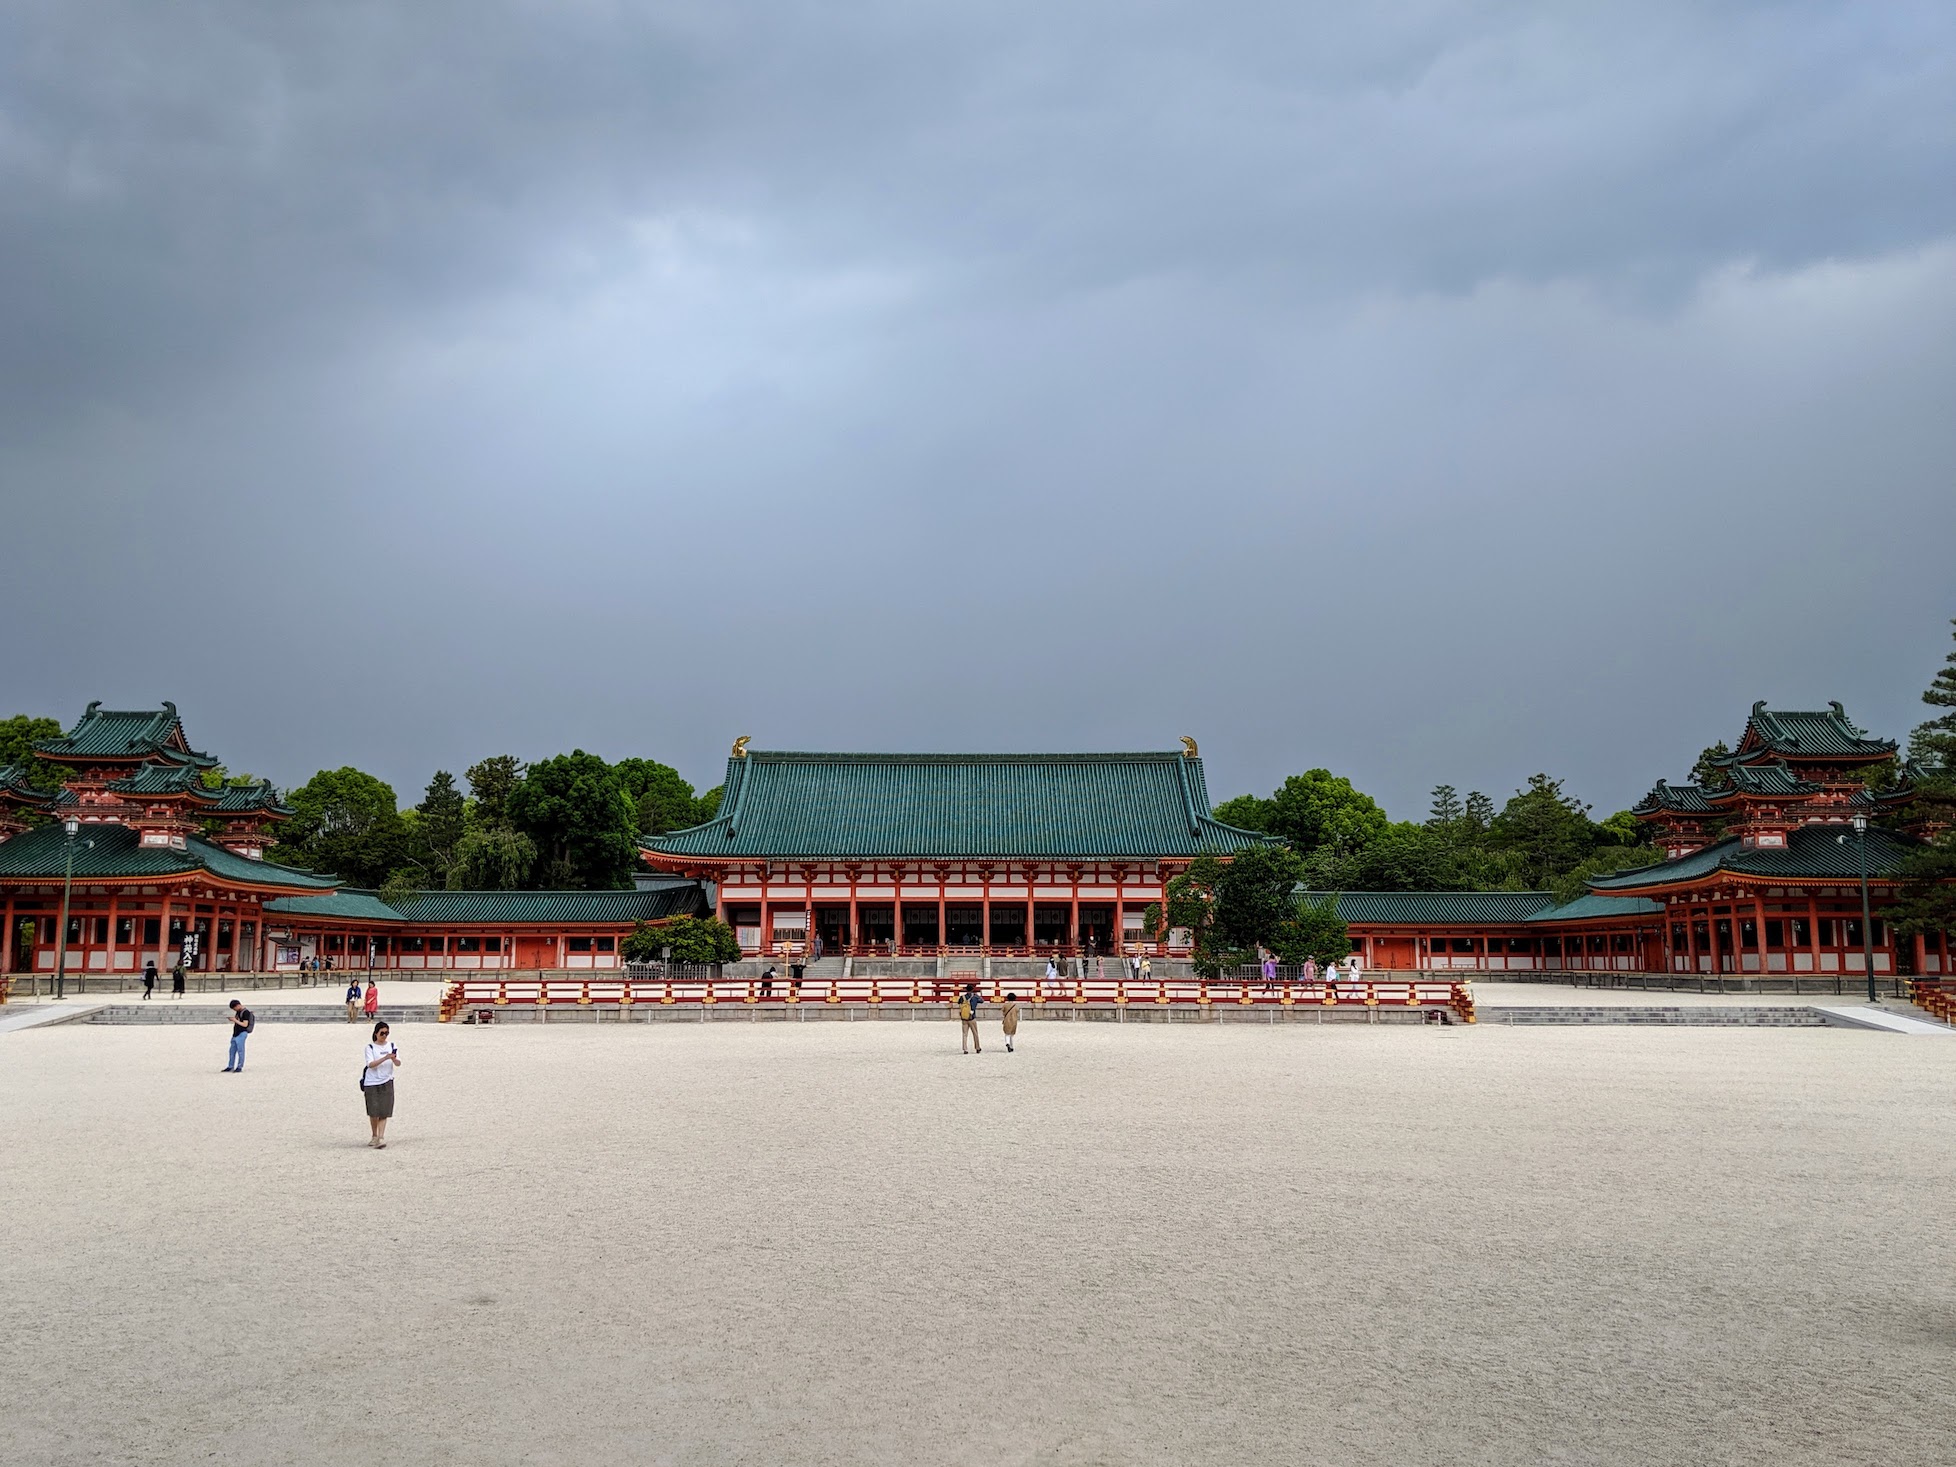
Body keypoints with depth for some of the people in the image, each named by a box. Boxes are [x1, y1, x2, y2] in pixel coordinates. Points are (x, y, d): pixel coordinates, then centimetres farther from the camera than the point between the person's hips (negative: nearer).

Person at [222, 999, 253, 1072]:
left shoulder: (246, 1012, -13)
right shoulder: (238, 1012, 14)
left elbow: (245, 1024, -17)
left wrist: (235, 1020, -16)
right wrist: (232, 1020, 4)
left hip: (241, 1033, -9)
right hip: (235, 1033, 9)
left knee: (240, 1050, -6)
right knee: (232, 1050, 10)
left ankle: (239, 1067, -2)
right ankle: (230, 1067, 17)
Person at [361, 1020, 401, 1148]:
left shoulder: (391, 1045, 6)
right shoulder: (370, 1047, -3)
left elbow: (398, 1064, 0)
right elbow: (370, 1064, -16)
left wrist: (394, 1059, -22)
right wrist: (385, 1058, -28)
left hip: (386, 1083, 1)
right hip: (371, 1083, -1)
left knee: (384, 1112, -6)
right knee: (374, 1112, 4)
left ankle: (381, 1138, -7)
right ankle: (374, 1136, 23)